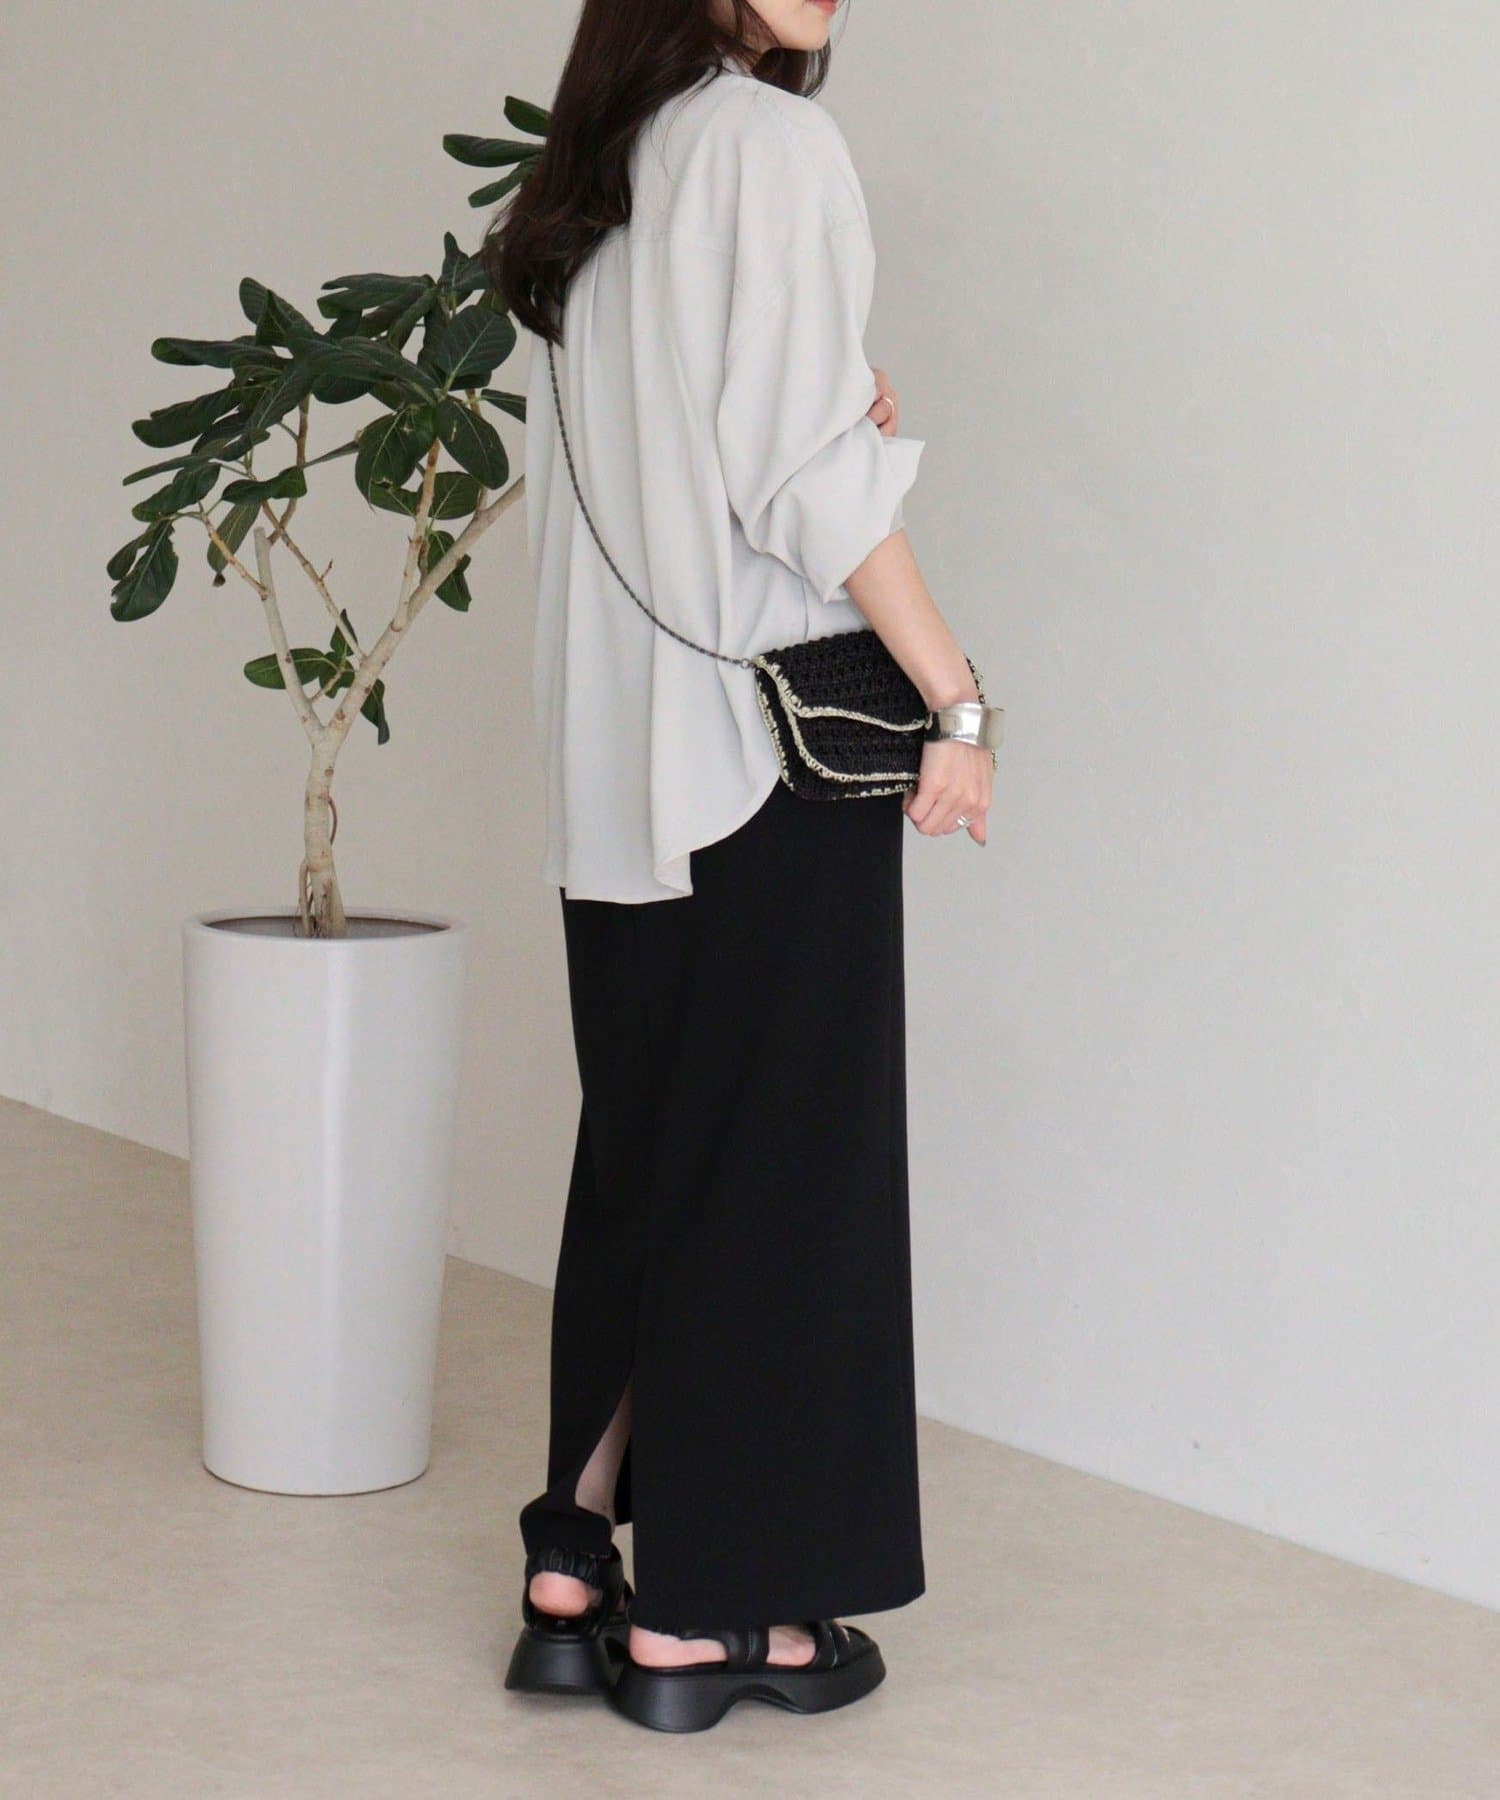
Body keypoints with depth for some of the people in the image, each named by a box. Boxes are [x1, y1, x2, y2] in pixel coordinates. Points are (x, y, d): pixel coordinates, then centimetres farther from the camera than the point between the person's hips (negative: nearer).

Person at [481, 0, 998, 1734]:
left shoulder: (593, 178, 15)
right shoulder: (772, 142, -10)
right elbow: (804, 472, -15)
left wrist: (853, 422, 8)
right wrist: (955, 693, -11)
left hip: (618, 748, 8)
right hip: (773, 735, -8)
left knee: (642, 1148, 13)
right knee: (777, 1153, 0)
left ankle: (576, 1565, 16)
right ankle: (704, 1611, 5)